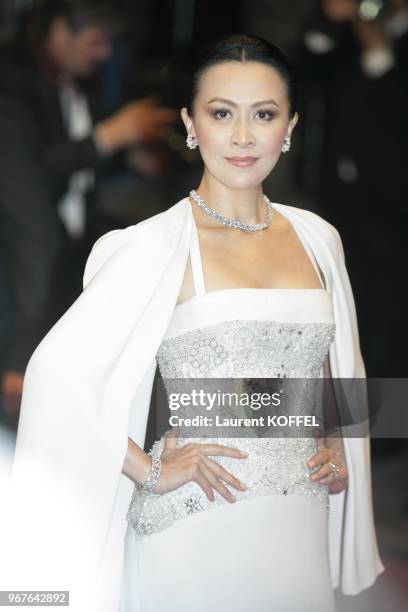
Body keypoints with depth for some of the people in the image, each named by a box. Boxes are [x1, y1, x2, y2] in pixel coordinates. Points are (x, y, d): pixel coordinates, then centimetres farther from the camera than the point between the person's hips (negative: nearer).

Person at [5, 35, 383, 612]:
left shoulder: (316, 237, 7)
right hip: (193, 534, -4)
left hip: (301, 532, 5)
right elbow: (56, 371, -14)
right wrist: (151, 472, -12)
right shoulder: (159, 245, -9)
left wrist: (338, 451, 6)